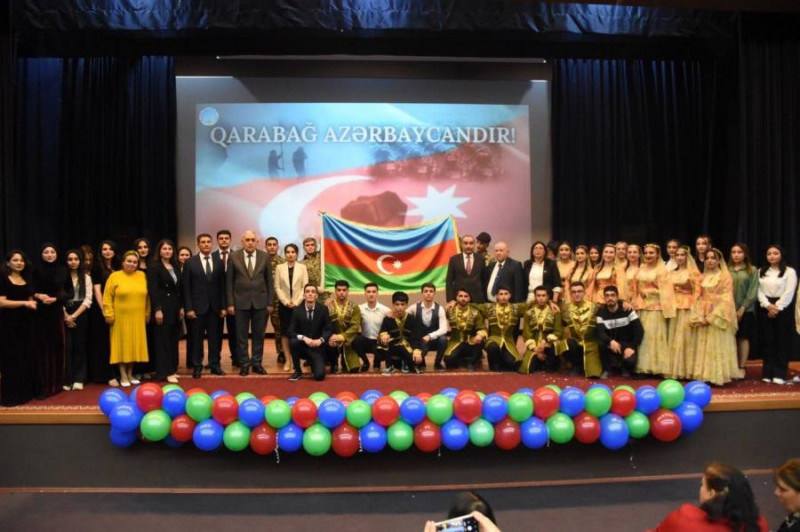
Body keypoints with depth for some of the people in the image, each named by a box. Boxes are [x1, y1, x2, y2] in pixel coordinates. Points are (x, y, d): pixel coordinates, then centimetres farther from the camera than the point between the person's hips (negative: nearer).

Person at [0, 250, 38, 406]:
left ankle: (25, 392, 19)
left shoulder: (27, 280, 15)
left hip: (27, 323, 6)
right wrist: (24, 303, -18)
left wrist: (36, 300, 1)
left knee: (27, 358, 9)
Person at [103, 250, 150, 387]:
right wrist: (109, 314, -9)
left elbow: (146, 296, 10)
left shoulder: (142, 276, 6)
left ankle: (130, 374, 20)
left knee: (134, 345, 8)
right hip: (120, 318, -3)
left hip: (137, 318, 3)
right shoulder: (114, 276, -2)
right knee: (122, 345, 2)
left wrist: (147, 313, 9)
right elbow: (107, 298, -3)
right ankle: (123, 376, 10)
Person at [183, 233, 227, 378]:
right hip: (197, 307, -2)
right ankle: (197, 367, 13)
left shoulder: (219, 262, 7)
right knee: (197, 338, 4)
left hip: (215, 307, 2)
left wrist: (223, 306, 2)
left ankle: (215, 365, 16)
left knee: (215, 337, 6)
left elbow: (222, 286, 7)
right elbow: (186, 288, -2)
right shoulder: (190, 263, 0)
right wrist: (188, 308, -8)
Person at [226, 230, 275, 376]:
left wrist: (270, 302, 1)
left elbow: (269, 280, 5)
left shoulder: (264, 256, 2)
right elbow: (229, 281, 0)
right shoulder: (234, 257, -1)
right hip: (241, 301, -1)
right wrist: (230, 303, -4)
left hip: (260, 301, 1)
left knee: (259, 334, 8)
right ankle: (244, 363, 15)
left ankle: (257, 363, 18)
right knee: (241, 335, 5)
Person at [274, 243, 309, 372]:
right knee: (284, 332, 0)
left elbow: (305, 286, -1)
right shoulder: (279, 267, 4)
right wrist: (286, 302, -9)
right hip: (284, 304, 1)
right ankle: (288, 360, 6)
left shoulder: (302, 267, 3)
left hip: (298, 304, -1)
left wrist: (296, 302, -10)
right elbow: (277, 287, 1)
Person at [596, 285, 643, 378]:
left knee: (630, 360, -32)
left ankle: (625, 368, 9)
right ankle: (607, 369, -6)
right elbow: (600, 333, -20)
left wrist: (632, 347, -24)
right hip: (611, 343, 1)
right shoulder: (601, 312, -6)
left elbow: (639, 330, -13)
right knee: (601, 343, -33)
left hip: (627, 344, -1)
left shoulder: (627, 310, -9)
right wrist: (610, 341, -41)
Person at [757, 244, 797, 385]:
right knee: (767, 341, 4)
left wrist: (777, 307, -14)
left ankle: (779, 374, 4)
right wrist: (768, 305, -11)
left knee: (782, 341, 0)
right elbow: (759, 291, 4)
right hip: (765, 309, 3)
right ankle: (767, 373, 9)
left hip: (782, 309, -3)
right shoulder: (761, 272, 12)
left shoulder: (789, 271, -1)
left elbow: (789, 293, -8)